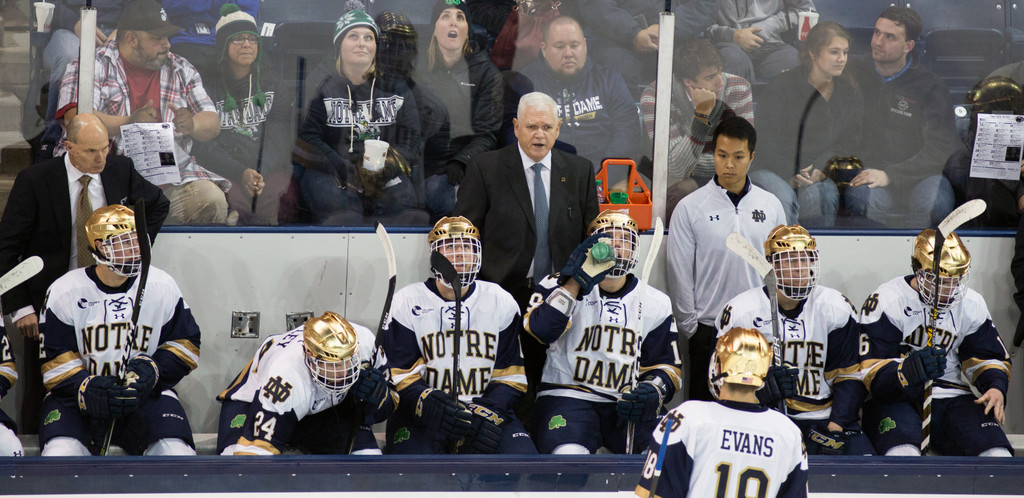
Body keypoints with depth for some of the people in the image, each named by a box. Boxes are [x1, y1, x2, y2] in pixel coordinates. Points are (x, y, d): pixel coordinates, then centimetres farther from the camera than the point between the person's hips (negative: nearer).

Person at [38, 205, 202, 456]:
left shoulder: (162, 287, 1)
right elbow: (55, 363, -4)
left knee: (176, 454, -23)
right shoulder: (63, 292, -4)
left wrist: (152, 370, -13)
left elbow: (186, 343, 7)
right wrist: (89, 389, -23)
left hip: (146, 395, 1)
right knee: (60, 455, -27)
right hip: (77, 397, -1)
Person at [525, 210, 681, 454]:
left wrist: (653, 390, -9)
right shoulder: (561, 285, 1)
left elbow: (666, 366, 14)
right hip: (567, 395, -3)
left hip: (627, 402, 3)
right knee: (569, 456, -33)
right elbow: (538, 330, -18)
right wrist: (577, 282, -22)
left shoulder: (655, 303, 11)